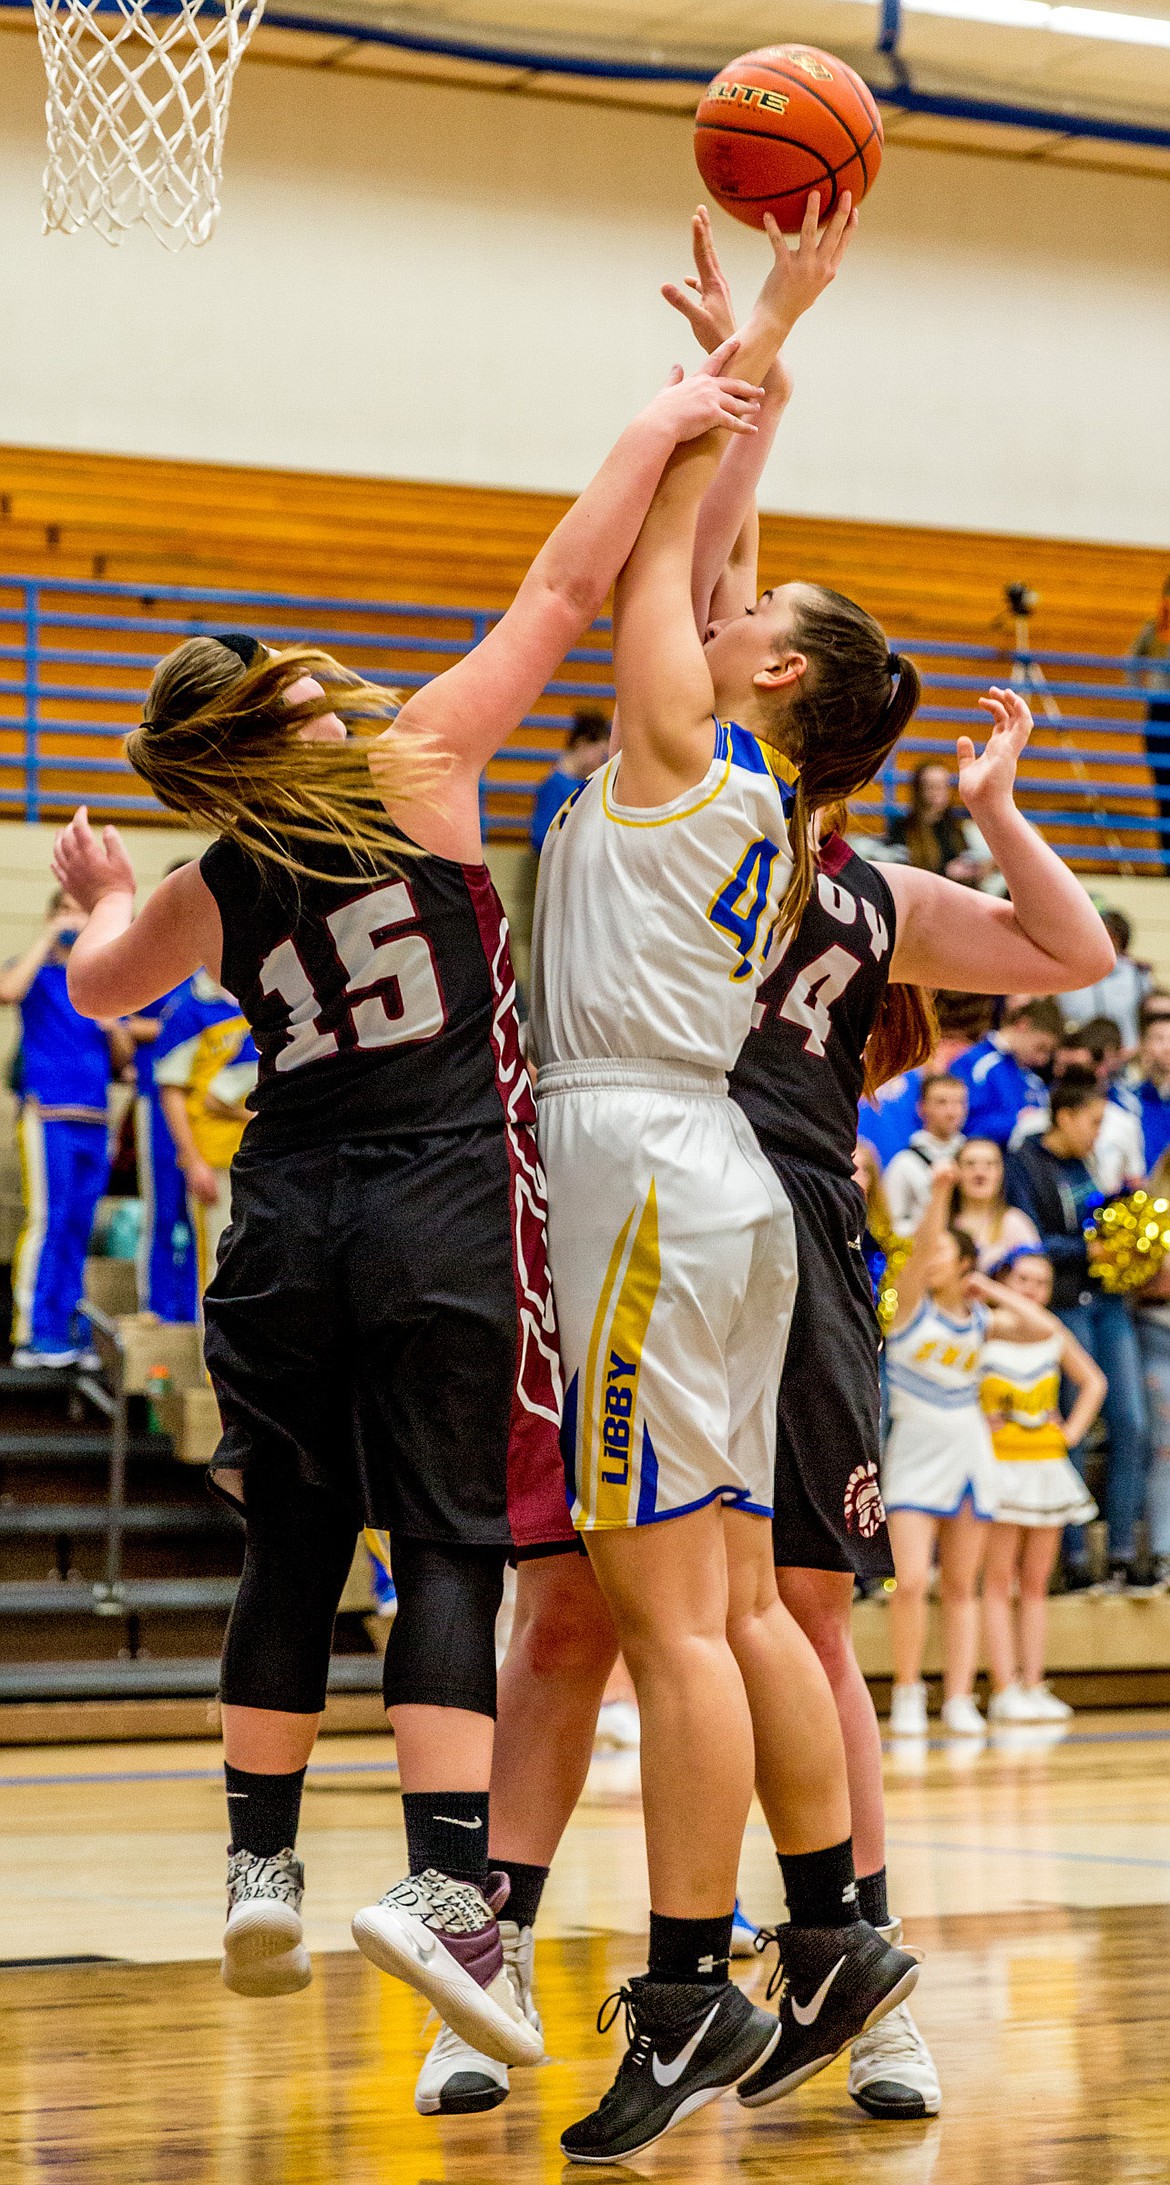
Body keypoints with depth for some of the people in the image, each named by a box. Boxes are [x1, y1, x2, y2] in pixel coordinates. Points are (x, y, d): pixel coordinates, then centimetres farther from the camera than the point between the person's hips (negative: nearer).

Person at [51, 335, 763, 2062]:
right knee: (450, 1545, -4)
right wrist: (662, 425, 6)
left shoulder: (209, 890, 6)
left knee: (292, 1549, 14)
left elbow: (99, 984, 25)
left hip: (286, 1218, 4)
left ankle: (262, 1870, 18)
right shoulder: (418, 766, -4)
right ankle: (444, 1880, -15)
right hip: (448, 1210, -4)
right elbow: (565, 589, -3)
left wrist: (101, 896, 46)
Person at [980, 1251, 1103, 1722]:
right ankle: (1004, 1689, -7)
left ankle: (1033, 1687, 8)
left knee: (1036, 1584, 6)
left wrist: (1073, 1431, 8)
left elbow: (1093, 1382, 20)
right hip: (1000, 1466, -5)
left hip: (1048, 1466, 5)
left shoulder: (1055, 1335, 8)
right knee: (999, 1582, -5)